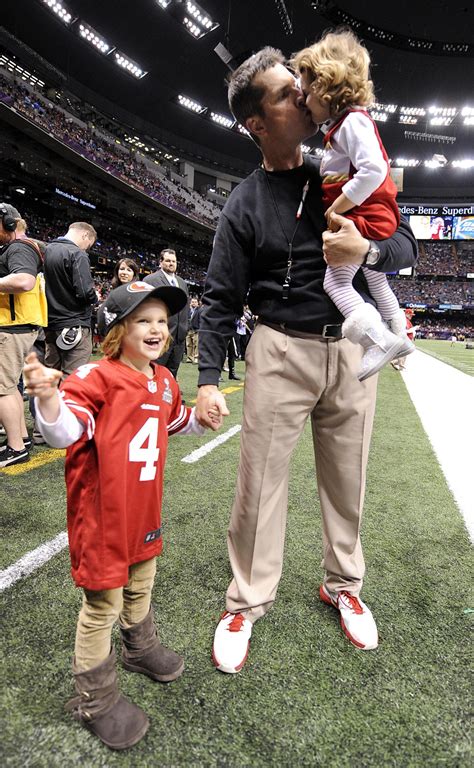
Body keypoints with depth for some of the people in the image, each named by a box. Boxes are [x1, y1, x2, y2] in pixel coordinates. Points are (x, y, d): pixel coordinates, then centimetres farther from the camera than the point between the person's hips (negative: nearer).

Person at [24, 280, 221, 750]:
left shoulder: (164, 381, 4)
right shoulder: (97, 378, -19)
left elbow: (174, 420, 23)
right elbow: (64, 433, -29)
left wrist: (201, 421, 7)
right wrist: (48, 397, -46)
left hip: (144, 509, 7)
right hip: (102, 514, -7)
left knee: (140, 586, 27)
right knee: (103, 604, 7)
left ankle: (140, 648, 54)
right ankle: (95, 699, 30)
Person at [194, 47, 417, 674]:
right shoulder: (245, 205, 1)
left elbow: (406, 243, 5)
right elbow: (221, 298, -1)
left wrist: (367, 251, -19)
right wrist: (209, 378, -12)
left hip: (349, 351, 3)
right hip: (280, 351, -2)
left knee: (347, 481, 12)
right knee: (260, 482, 0)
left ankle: (343, 585, 34)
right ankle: (247, 603, 21)